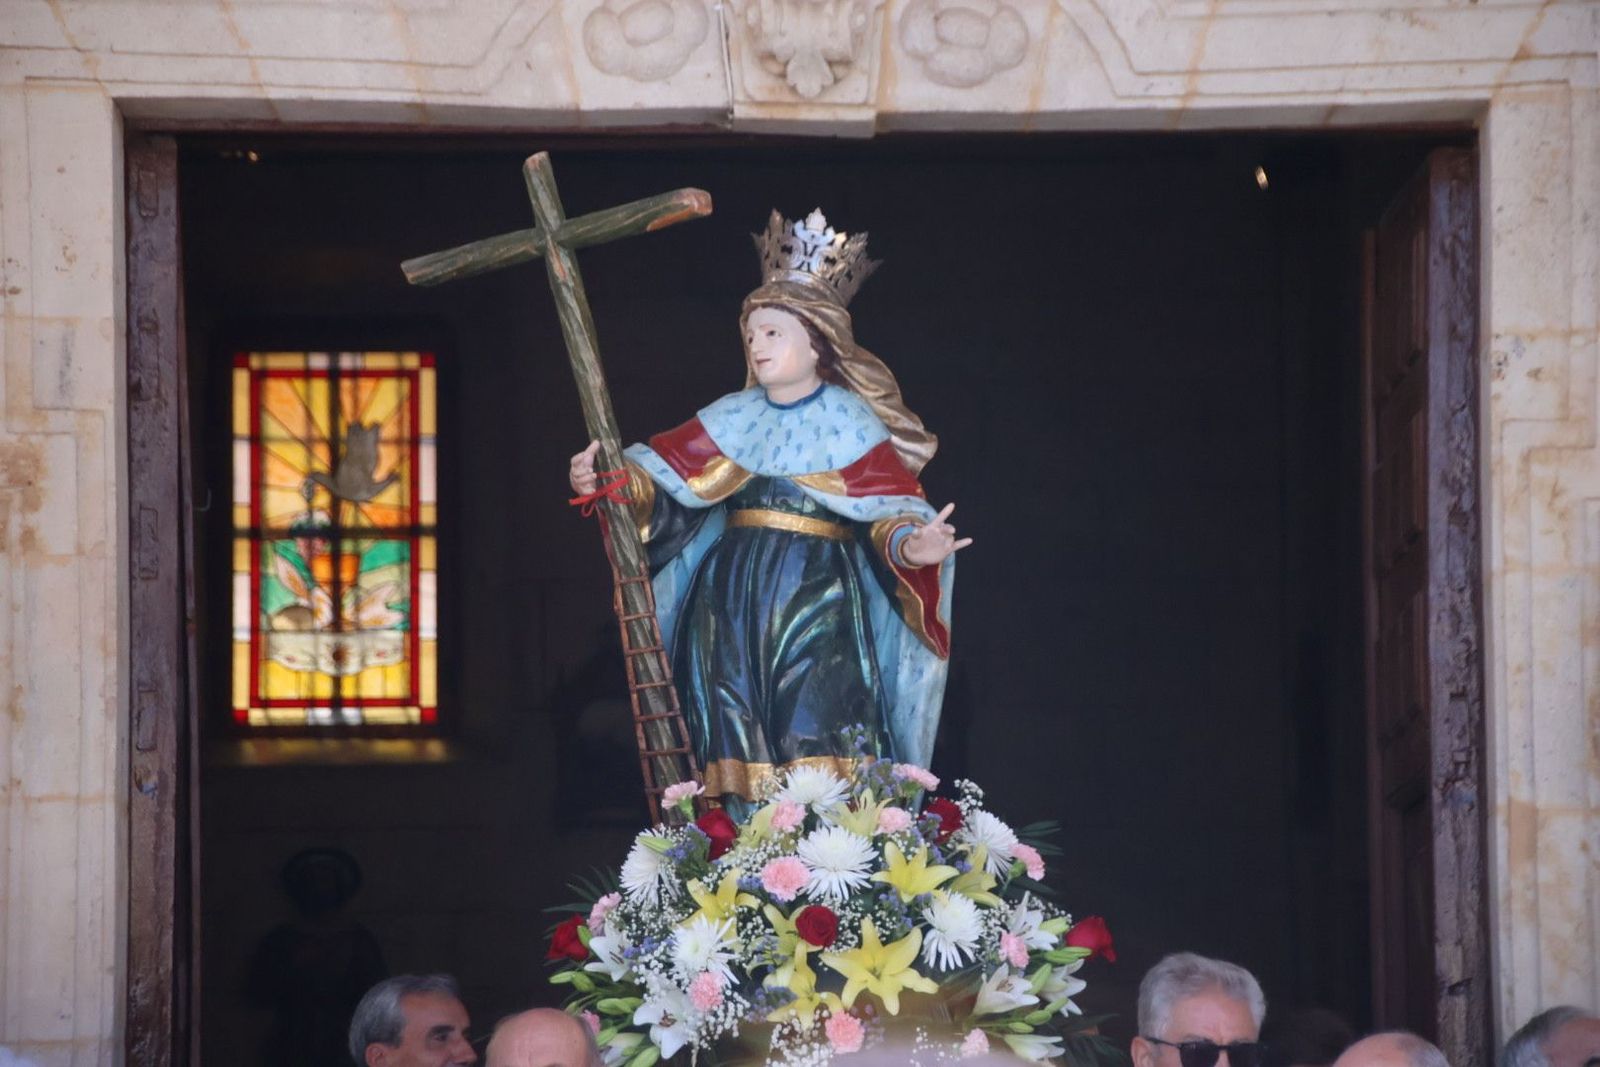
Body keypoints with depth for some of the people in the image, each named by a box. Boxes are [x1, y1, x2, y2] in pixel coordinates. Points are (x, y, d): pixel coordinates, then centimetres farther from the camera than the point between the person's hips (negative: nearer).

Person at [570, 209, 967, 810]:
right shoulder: (735, 419, 10)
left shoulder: (848, 422, 0)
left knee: (817, 736, -11)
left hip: (818, 601, -4)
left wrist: (908, 544, -26)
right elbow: (664, 473, 5)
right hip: (734, 599, 4)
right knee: (743, 744, 1)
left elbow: (889, 508, -5)